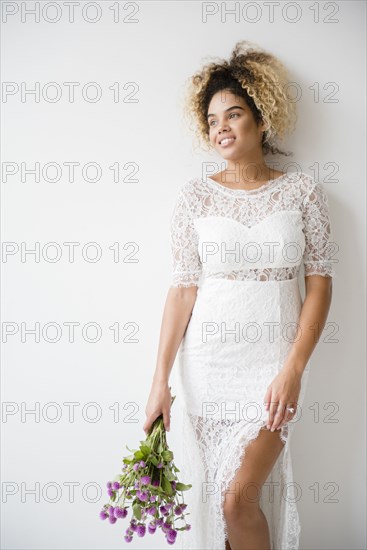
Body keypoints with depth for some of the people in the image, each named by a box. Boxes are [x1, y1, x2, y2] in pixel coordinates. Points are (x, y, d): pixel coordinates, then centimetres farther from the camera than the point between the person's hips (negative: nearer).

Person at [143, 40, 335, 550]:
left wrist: (293, 368, -11)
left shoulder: (303, 189, -1)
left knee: (239, 500, -5)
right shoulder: (196, 194, 0)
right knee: (213, 493, 12)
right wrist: (161, 380, -6)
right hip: (208, 360, 2)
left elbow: (320, 283, -2)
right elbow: (183, 288, -2)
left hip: (274, 361, -1)